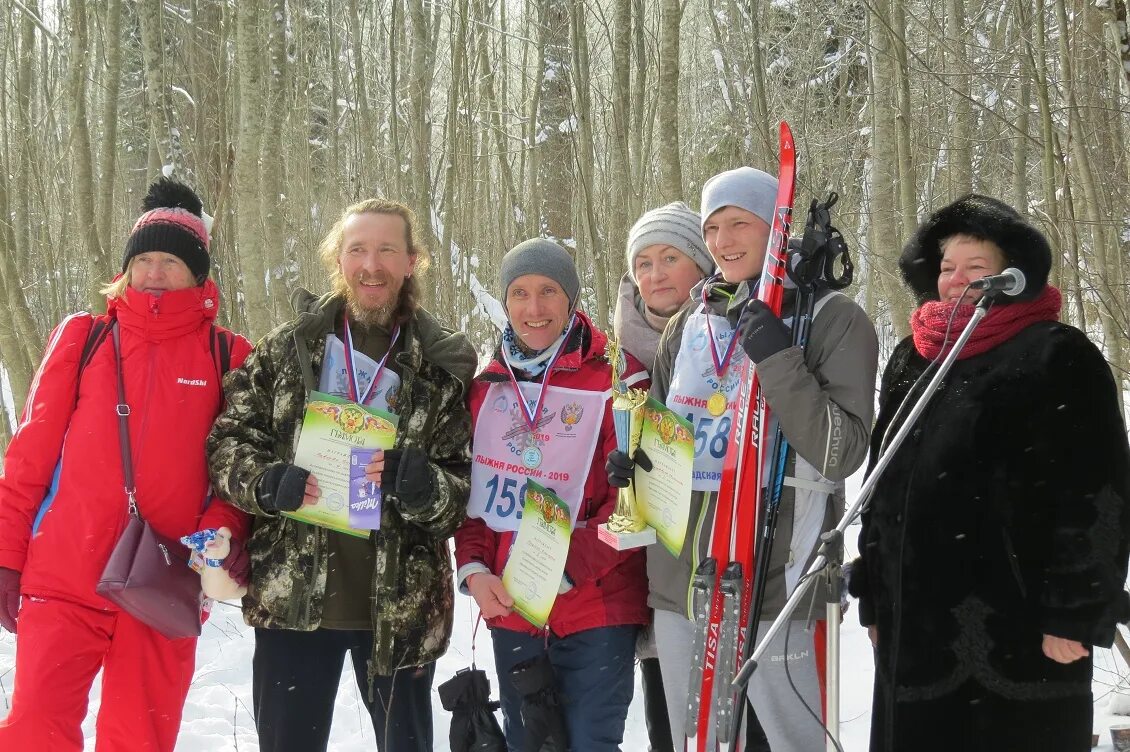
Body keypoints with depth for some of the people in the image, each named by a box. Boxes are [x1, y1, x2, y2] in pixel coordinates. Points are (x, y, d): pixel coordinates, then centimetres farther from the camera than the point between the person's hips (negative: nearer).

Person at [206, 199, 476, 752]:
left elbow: (465, 491, -1)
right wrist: (268, 482, -16)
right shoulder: (286, 349, 3)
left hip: (401, 606, 0)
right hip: (291, 597, 1)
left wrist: (420, 486, -23)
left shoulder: (443, 367, 0)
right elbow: (227, 441, 5)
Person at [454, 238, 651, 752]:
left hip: (597, 611, -5)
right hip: (510, 612, 5)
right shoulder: (487, 386, 8)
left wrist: (564, 569, -17)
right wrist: (474, 568, -5)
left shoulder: (617, 378, -8)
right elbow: (469, 490, 12)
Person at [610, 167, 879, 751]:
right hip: (678, 587, 5)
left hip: (775, 587, -5)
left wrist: (779, 361, -21)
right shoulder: (687, 326, 12)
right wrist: (633, 466, 1)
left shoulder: (832, 318, -3)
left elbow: (841, 454, -12)